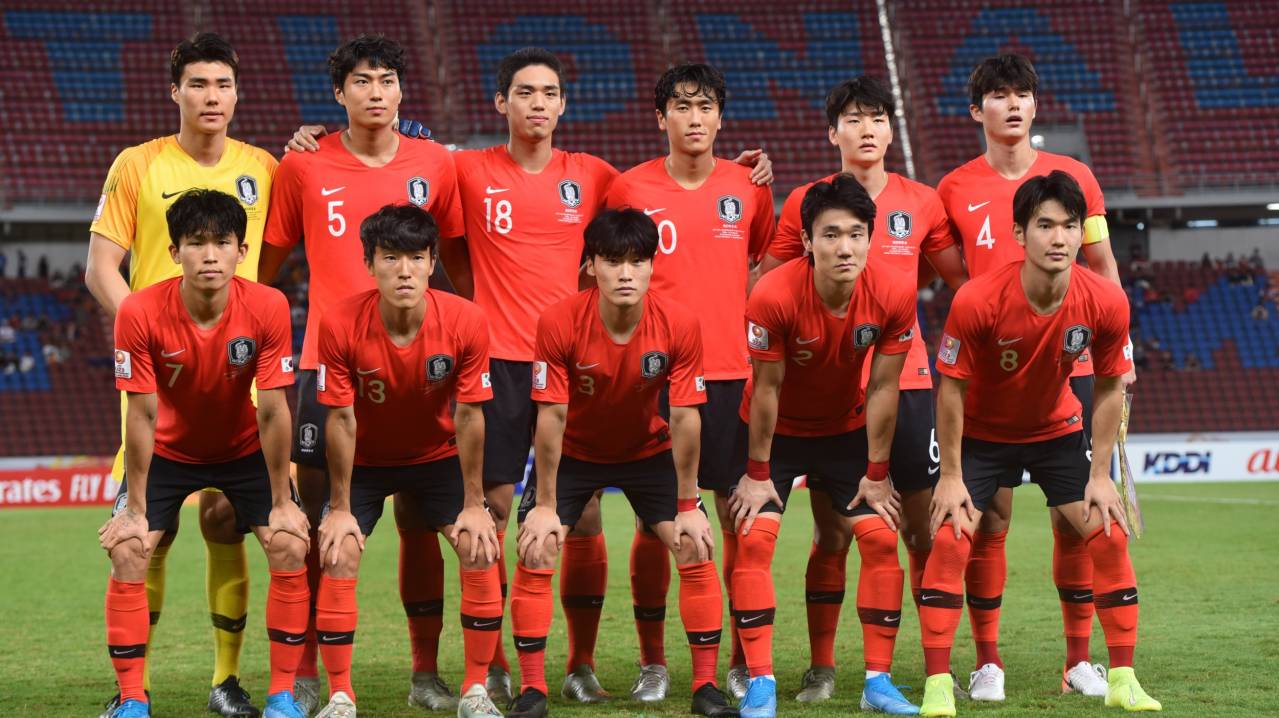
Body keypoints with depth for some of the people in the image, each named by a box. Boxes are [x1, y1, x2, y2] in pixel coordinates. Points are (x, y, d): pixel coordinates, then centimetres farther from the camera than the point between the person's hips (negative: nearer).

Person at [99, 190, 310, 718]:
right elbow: (142, 414, -21)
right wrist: (135, 509, -17)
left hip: (244, 450, 1)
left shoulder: (267, 308, -25)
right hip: (167, 452, 0)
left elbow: (273, 411, -20)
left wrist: (282, 502, -15)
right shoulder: (140, 312, -27)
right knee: (127, 553, -16)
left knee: (291, 548, -14)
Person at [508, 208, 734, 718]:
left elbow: (686, 417, -17)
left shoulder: (679, 325, -24)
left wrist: (688, 507, -14)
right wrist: (546, 506, -19)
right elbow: (551, 416, -22)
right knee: (535, 555, -14)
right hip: (573, 453, -1)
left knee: (696, 552, -10)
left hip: (649, 450, 1)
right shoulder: (559, 323, -28)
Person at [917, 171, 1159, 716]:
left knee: (1109, 535, -6)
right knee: (949, 539, -16)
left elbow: (1110, 387, -7)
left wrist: (1100, 475, -7)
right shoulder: (976, 301, -30)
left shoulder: (1105, 303, -22)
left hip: (1058, 429, 2)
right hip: (981, 434, -2)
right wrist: (951, 476, -16)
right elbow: (951, 387, -18)